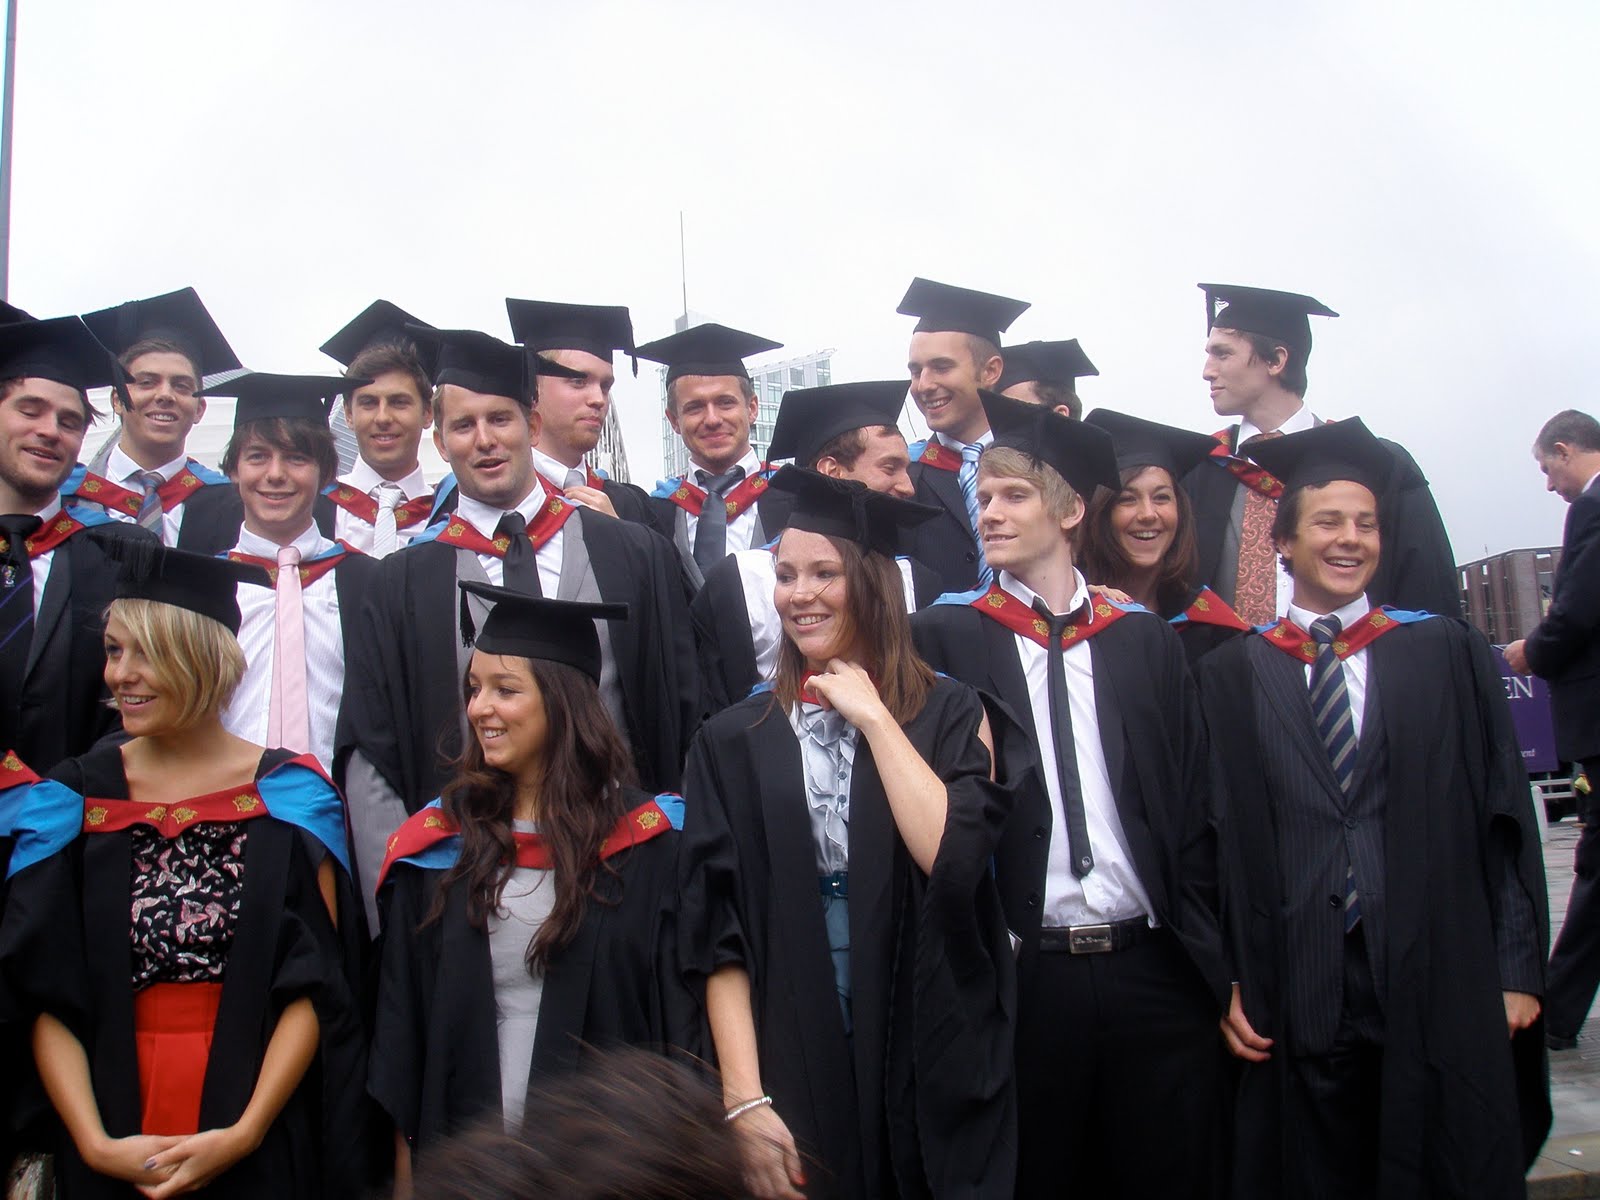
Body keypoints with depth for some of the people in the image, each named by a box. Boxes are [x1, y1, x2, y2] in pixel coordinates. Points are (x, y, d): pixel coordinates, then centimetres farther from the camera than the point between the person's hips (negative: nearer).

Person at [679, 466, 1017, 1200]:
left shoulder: (948, 715, 0)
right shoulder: (734, 741, 2)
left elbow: (953, 857, -18)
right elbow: (718, 934, -3)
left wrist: (872, 714, -12)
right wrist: (744, 1099, -11)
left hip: (932, 1069, -1)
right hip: (792, 1072, 1)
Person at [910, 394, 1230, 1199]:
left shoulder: (1144, 639, 6)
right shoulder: (947, 636, 1)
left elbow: (1193, 803, 7)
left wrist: (1210, 959, 3)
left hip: (1155, 972, 2)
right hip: (1021, 975, -1)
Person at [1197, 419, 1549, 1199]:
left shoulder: (1447, 654, 6)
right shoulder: (1229, 676, 5)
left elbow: (1504, 814, 5)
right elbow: (1215, 838, 4)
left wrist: (1518, 969, 1)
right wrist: (1227, 982, -1)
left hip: (1441, 995, 0)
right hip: (1295, 1006, 0)